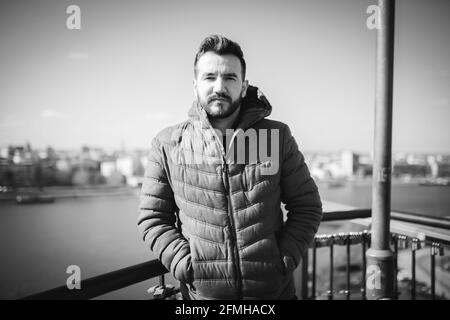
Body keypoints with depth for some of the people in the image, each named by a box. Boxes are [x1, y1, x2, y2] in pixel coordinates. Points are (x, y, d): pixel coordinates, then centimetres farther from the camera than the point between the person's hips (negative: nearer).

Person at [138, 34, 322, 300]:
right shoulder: (168, 145, -2)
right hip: (201, 292, 0)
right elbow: (152, 218, 1)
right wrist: (185, 265, -10)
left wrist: (284, 261, -9)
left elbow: (307, 207, 2)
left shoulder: (278, 137, -2)